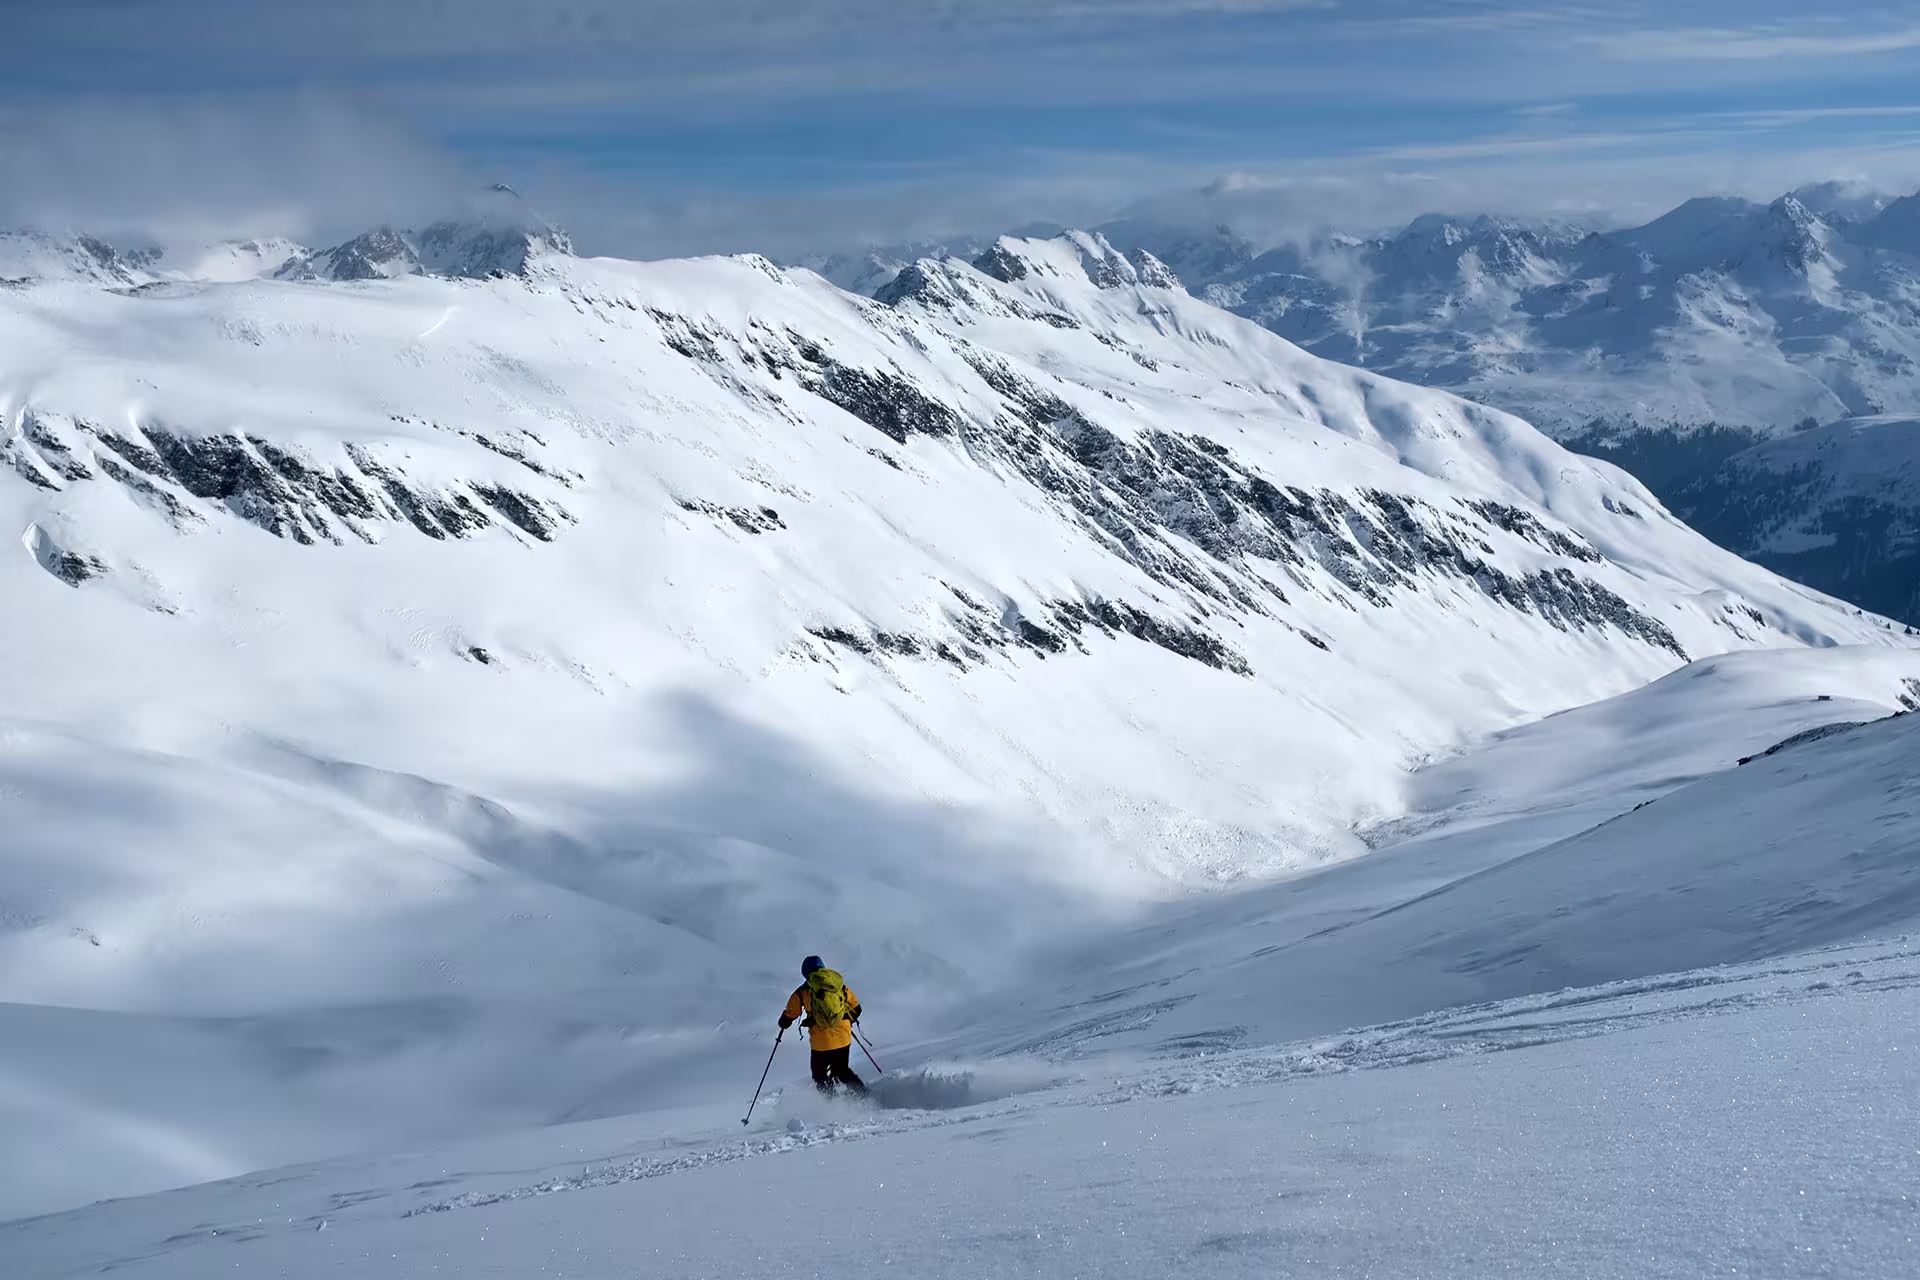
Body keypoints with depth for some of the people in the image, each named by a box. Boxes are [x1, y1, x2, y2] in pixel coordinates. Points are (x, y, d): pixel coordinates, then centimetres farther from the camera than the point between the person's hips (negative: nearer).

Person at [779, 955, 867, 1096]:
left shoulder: (802, 992, -2)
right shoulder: (840, 985, 7)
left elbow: (787, 1019, 5)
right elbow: (856, 1009, 15)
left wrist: (784, 1022, 29)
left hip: (822, 1041, -4)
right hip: (844, 1038, 4)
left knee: (820, 1077, 15)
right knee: (842, 1071, 23)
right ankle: (864, 1094, 10)